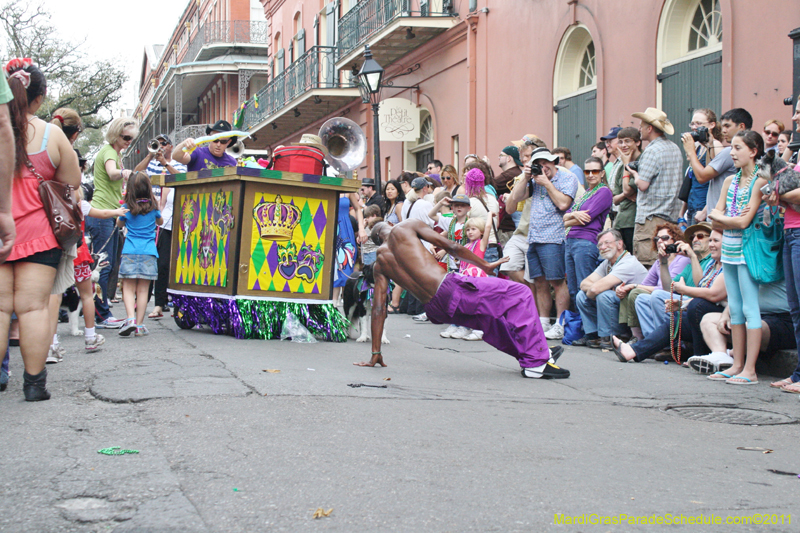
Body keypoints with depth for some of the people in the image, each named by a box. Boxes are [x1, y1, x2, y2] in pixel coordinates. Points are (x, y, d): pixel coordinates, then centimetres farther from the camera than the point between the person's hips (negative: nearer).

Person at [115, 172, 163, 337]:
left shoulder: (127, 207, 3)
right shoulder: (153, 206, 5)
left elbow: (119, 223, 22)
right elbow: (160, 221, 25)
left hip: (130, 251, -1)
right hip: (149, 251, 1)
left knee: (128, 288, 2)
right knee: (143, 290, 2)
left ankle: (130, 318, -18)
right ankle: (140, 324, 2)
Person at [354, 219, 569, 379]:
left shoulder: (379, 263, 19)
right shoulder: (405, 227, 9)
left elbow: (378, 308, 15)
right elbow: (451, 247, 5)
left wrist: (375, 354, 19)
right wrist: (486, 265, 16)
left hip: (435, 309, 6)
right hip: (449, 289, -6)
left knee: (491, 316, 30)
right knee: (519, 295, 3)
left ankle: (531, 351, 35)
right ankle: (535, 362, -3)